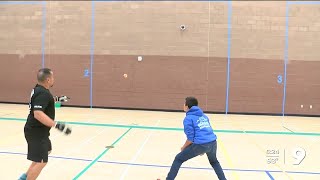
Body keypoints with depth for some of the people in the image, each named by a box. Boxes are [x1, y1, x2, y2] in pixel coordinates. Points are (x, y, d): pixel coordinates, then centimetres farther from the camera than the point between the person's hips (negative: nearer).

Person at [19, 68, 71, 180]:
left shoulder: (38, 90, 7)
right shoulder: (43, 93, -23)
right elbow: (38, 114, -35)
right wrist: (57, 125, -37)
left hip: (37, 130, 11)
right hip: (36, 132, -11)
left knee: (47, 151, 28)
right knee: (41, 162, -6)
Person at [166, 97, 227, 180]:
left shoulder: (188, 118, 1)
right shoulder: (204, 116, 21)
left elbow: (190, 138, -6)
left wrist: (183, 147, 12)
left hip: (201, 144, -6)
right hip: (213, 142, 6)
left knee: (178, 159, 12)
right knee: (214, 161, 36)